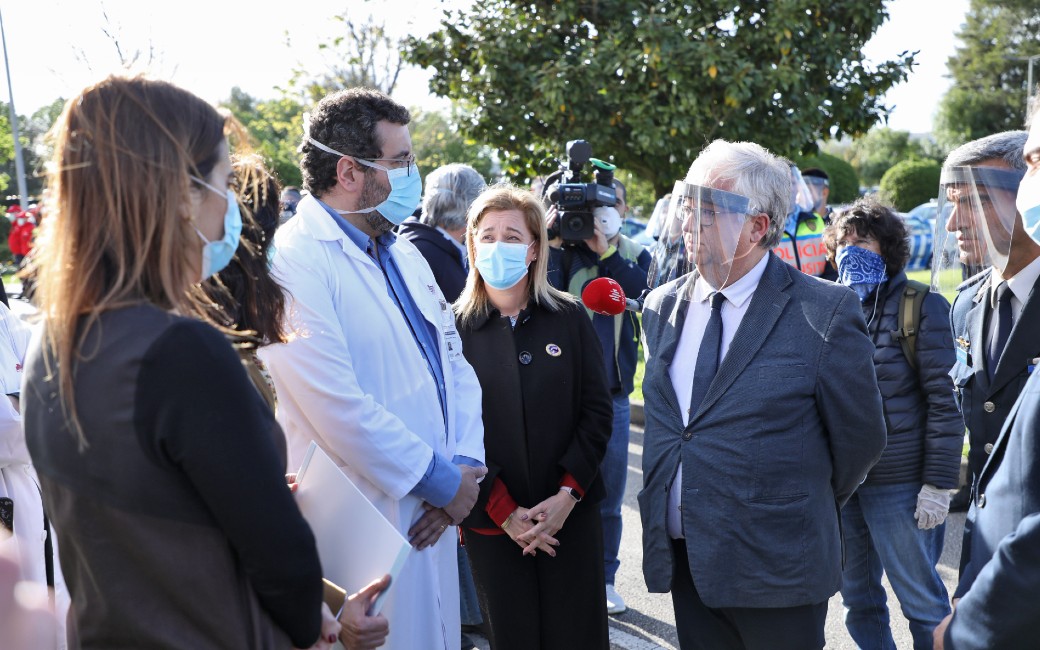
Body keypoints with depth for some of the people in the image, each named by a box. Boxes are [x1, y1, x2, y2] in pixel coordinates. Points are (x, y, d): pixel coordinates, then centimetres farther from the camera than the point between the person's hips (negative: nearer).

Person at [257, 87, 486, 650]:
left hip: (430, 520, 8)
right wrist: (444, 481, -13)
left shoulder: (405, 255, 13)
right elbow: (338, 409, -22)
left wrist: (465, 466, -4)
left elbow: (454, 365, 12)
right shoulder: (294, 262, -16)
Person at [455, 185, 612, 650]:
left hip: (571, 513, 1)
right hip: (491, 522, -1)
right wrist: (502, 510, -10)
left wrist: (568, 493, -10)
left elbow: (597, 410, 0)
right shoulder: (455, 328, -2)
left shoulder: (569, 317, 2)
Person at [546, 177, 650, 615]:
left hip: (613, 390, 3)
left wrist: (605, 250, -19)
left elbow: (641, 292, -13)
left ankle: (604, 579, 25)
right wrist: (551, 242, -21)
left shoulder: (635, 256, 8)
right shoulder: (566, 247, 1)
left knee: (609, 495, 12)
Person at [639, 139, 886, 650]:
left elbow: (859, 437, -3)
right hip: (683, 562, 5)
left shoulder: (825, 313, -12)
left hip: (775, 569, -5)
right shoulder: (661, 307, 5)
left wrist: (807, 512, 9)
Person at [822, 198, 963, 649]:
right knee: (858, 599, 14)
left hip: (899, 484, -5)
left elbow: (945, 399, -9)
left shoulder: (921, 306, -6)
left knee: (921, 601, 6)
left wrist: (938, 483, -12)